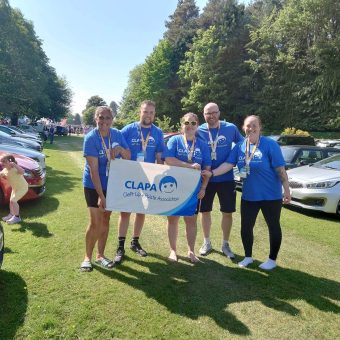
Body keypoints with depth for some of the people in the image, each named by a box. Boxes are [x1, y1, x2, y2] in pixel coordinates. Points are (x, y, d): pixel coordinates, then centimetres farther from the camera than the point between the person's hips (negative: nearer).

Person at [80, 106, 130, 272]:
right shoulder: (90, 138, -18)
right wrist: (100, 195, -26)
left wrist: (120, 148, -21)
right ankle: (87, 257, 17)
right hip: (93, 185, -4)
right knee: (95, 222, -4)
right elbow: (93, 169, -23)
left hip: (112, 185, 5)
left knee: (106, 220, 12)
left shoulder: (117, 134, -4)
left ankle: (100, 255, 28)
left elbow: (128, 157, 2)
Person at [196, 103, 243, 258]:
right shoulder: (199, 131, -4)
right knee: (205, 211, 10)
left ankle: (225, 244, 25)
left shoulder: (231, 128, -4)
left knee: (227, 212, 6)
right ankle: (207, 242, 29)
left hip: (226, 178, 0)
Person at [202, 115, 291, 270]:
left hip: (271, 195, -4)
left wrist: (287, 190, -13)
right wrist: (212, 173, -21)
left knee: (273, 226, 10)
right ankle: (248, 256, 30)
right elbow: (228, 164, -6)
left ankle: (272, 259, 29)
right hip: (249, 195, 4)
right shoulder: (240, 146, 2)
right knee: (246, 227, 9)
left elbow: (280, 170, -12)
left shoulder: (270, 144, -11)